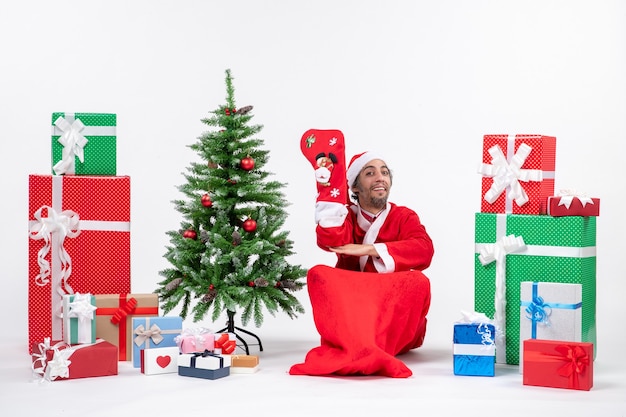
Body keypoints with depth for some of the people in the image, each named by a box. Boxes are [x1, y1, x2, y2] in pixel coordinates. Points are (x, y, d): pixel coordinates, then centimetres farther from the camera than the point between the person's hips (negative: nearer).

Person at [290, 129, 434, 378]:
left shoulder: (405, 217, 7)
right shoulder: (345, 216, 9)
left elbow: (424, 250, -16)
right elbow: (331, 241, -16)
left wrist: (369, 250, -22)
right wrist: (330, 183, -19)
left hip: (396, 316, -1)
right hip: (350, 311, 1)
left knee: (417, 281, -29)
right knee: (319, 274, -25)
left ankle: (349, 352, -39)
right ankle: (367, 351, -48)